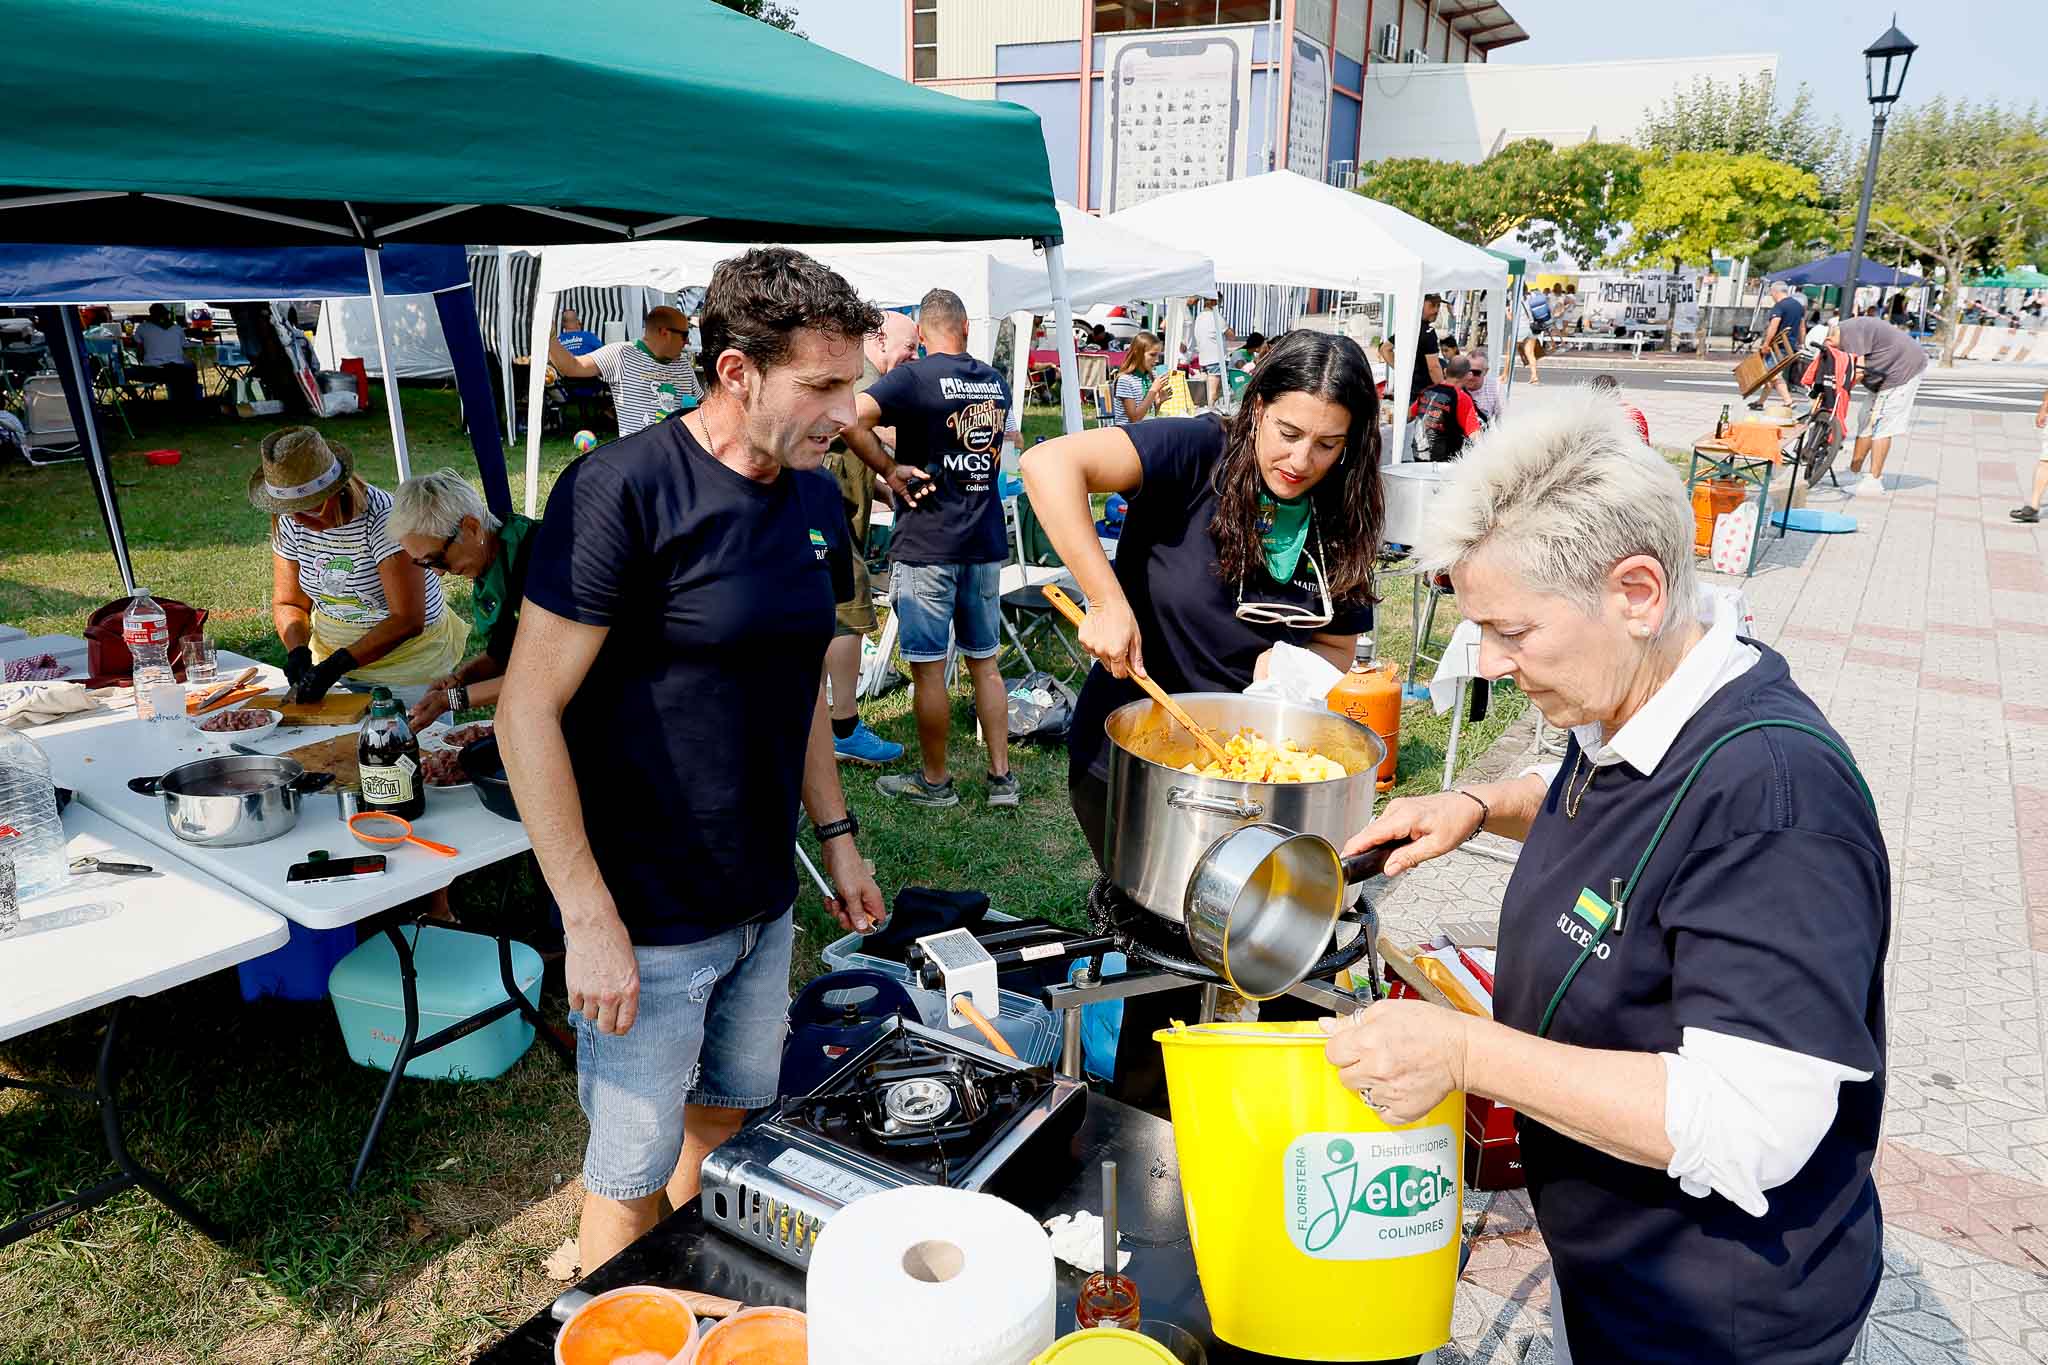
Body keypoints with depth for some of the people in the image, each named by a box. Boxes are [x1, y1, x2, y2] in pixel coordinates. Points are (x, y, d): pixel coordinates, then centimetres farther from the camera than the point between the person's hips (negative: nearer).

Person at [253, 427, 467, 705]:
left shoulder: (384, 519, -22)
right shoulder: (290, 523, -2)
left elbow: (407, 621, -25)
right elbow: (288, 604, 8)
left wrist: (337, 665, -29)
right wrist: (297, 651, -13)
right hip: (331, 659, 5)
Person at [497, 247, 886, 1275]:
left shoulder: (816, 503, 4)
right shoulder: (624, 488, -19)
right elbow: (529, 713, -19)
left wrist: (837, 836, 14)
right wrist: (590, 921, -20)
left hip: (765, 904, 7)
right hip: (648, 919, -7)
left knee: (731, 1118, 23)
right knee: (633, 1172, 9)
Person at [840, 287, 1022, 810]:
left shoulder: (913, 377, -11)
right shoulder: (996, 382, 9)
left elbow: (849, 420, -25)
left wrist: (888, 469, -14)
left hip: (926, 545, -6)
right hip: (986, 541, 6)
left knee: (928, 668, 5)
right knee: (985, 662, 14)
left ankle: (934, 781, 16)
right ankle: (1001, 776, 18)